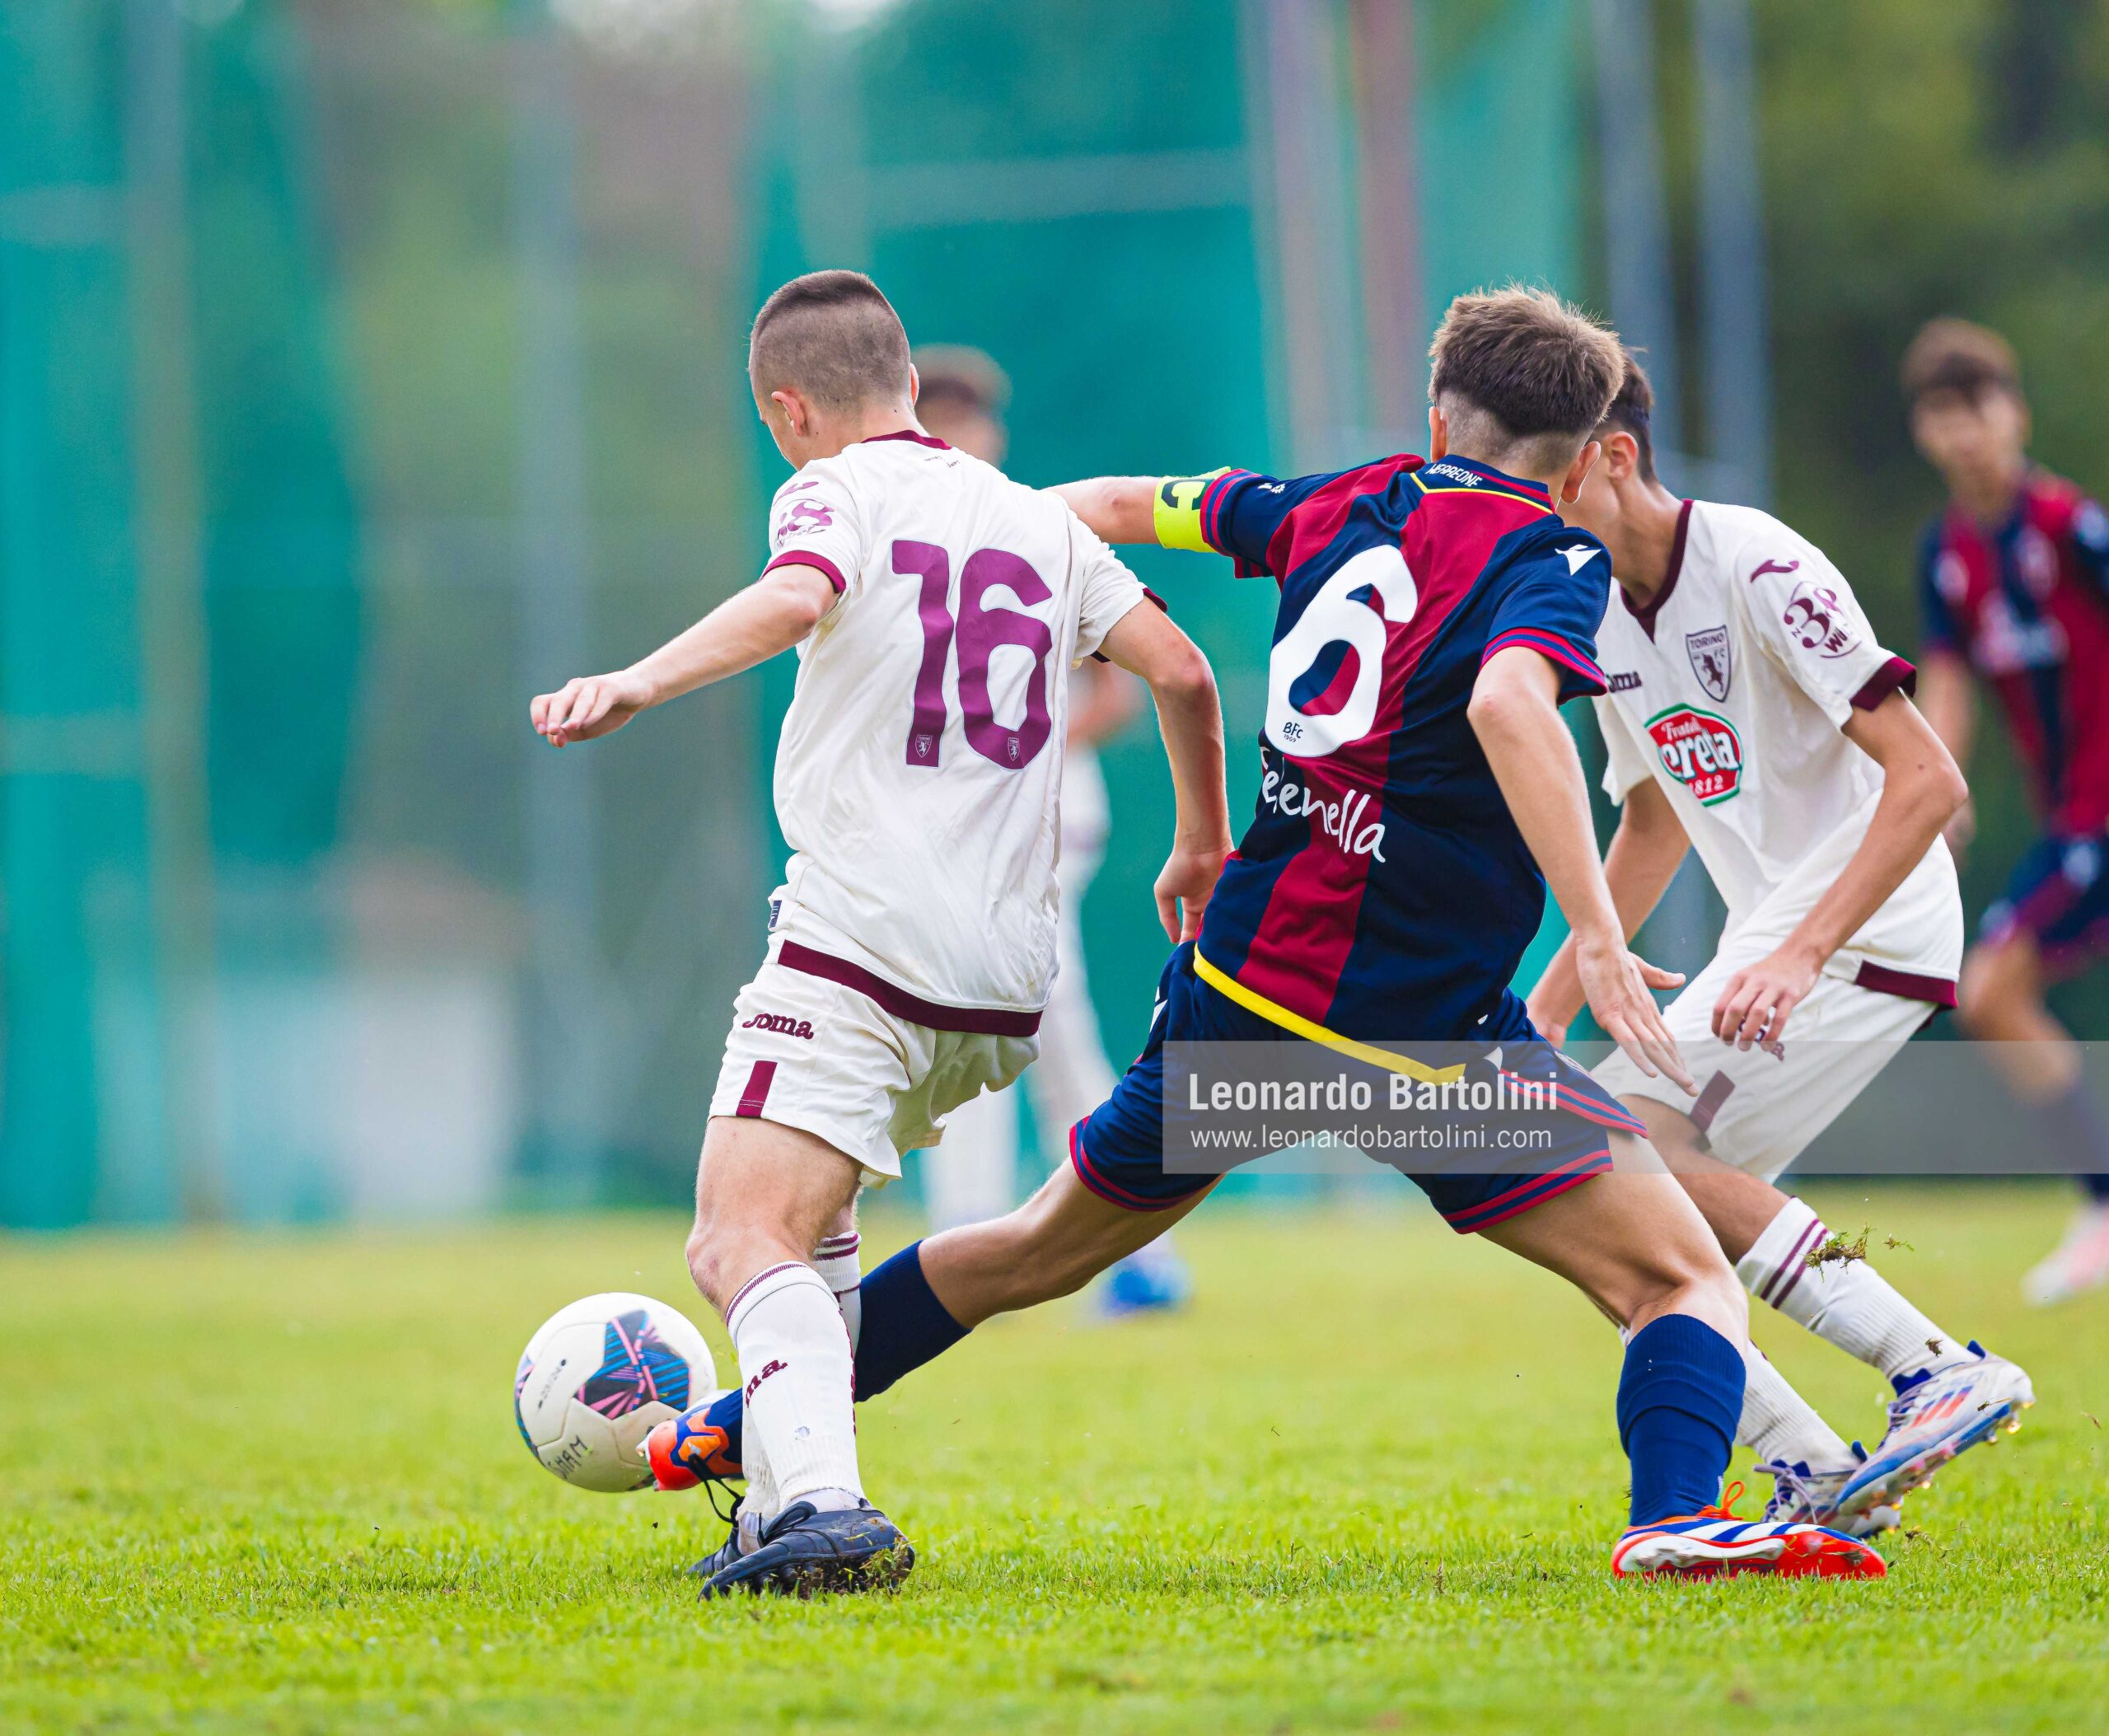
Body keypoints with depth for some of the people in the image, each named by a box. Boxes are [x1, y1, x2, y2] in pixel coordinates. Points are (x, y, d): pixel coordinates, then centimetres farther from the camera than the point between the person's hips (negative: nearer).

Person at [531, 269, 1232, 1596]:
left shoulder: (839, 492, 0)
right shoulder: (1039, 521, 19)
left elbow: (793, 599, -22)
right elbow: (1180, 668, 16)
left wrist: (640, 683, -35)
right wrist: (1203, 842, 30)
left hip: (860, 937, -7)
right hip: (1005, 981, 8)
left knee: (743, 1245, -17)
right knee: (811, 1214, 28)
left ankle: (821, 1500, -39)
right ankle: (796, 1493, 24)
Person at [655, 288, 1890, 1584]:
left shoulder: (1346, 507, 12)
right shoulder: (1550, 560, -6)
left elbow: (1129, 505, 28)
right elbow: (1508, 702, -28)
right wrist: (1597, 933, -31)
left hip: (1237, 979, 6)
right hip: (1416, 1023, -6)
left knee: (1052, 1245, 28)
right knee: (1688, 1279, -2)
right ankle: (1674, 1517, -29)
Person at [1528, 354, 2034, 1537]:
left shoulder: (1759, 570, -16)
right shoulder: (1605, 613, 11)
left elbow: (1930, 782, -22)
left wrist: (1802, 954, -30)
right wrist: (1548, 1009, 19)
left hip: (1873, 931, -9)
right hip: (1775, 943, 9)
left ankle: (1941, 1370, -21)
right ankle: (1820, 1483, 3)